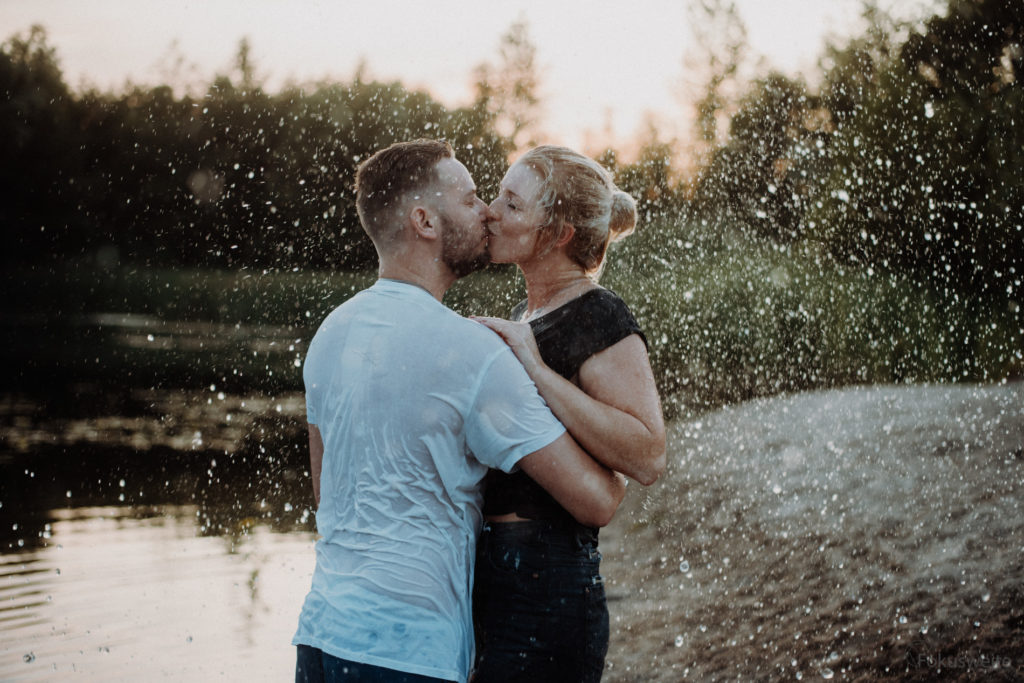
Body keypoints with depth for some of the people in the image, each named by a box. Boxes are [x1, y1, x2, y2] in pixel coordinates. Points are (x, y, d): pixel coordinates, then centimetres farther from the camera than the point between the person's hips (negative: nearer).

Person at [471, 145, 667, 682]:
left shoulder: (601, 321, -12)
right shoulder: (524, 316, 15)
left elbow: (647, 457, -25)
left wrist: (537, 370, -24)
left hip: (545, 591, -9)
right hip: (487, 574, 9)